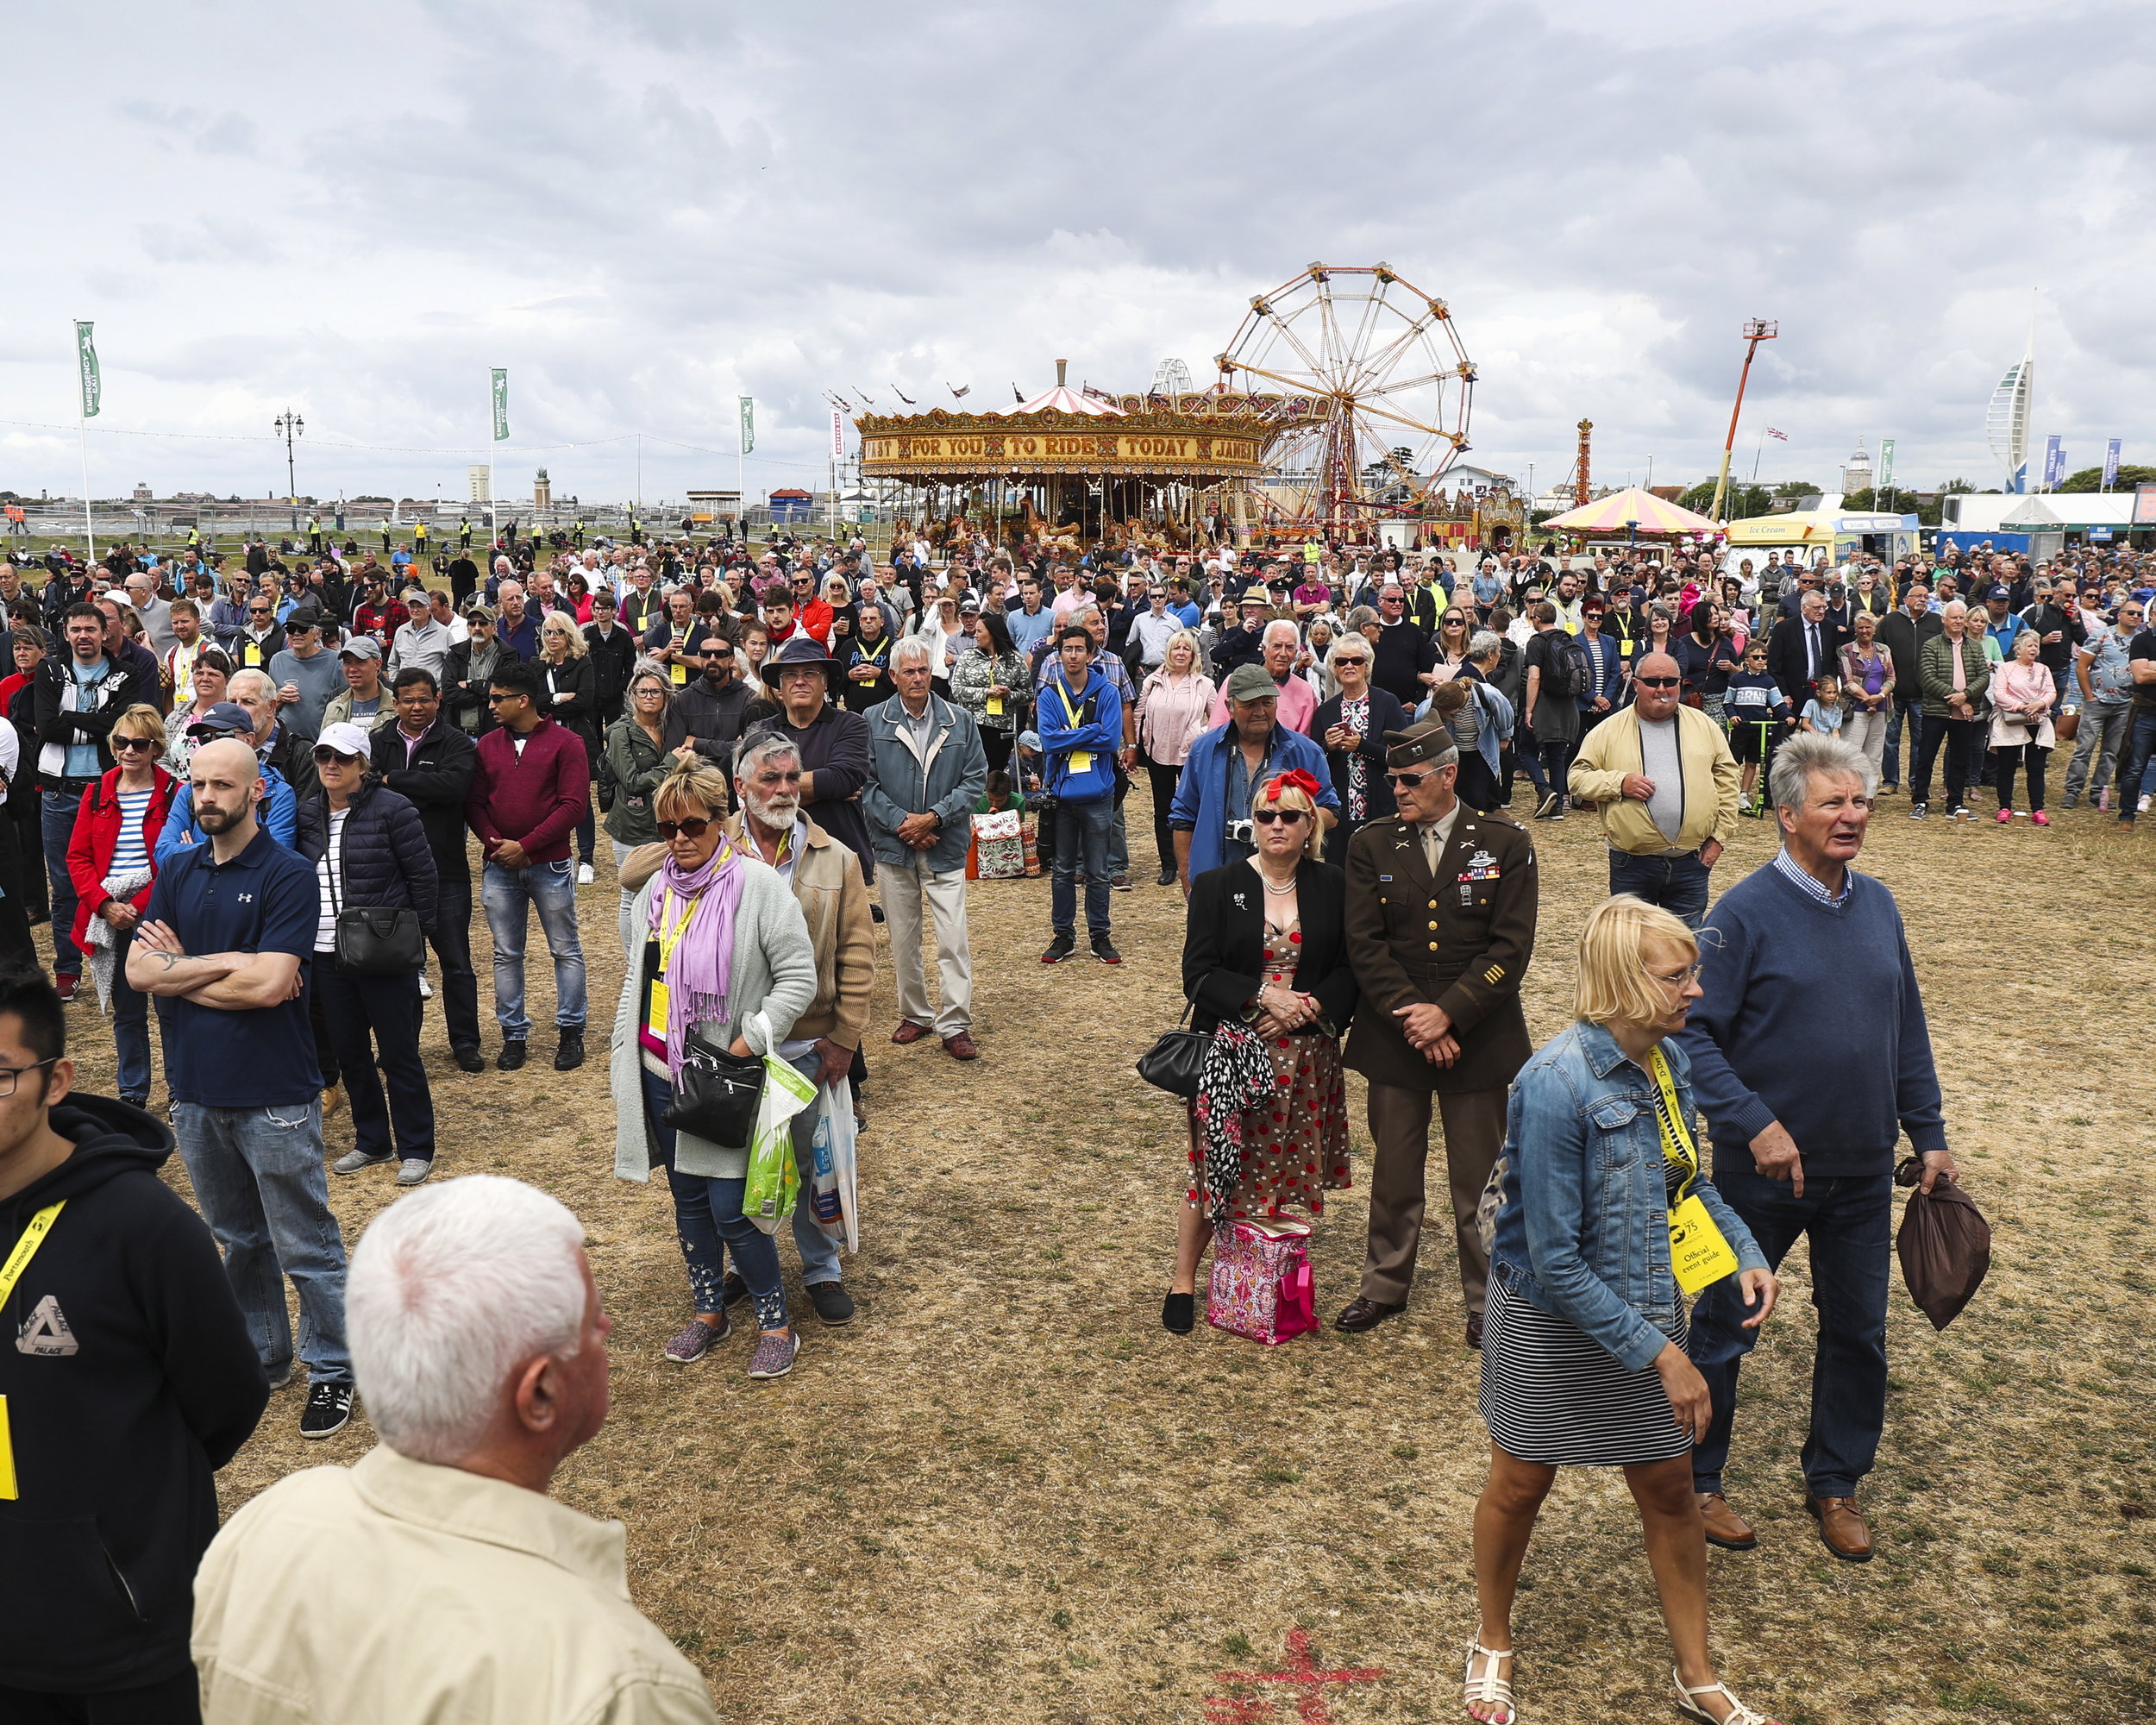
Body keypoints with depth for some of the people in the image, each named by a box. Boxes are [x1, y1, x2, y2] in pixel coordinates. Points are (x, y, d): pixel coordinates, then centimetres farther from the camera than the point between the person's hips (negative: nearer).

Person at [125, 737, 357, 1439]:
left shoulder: (288, 876, -11)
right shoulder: (178, 872, 7)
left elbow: (270, 985, -21)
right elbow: (139, 969, -2)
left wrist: (179, 969, -10)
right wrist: (227, 964, -14)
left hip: (274, 1096, -6)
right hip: (196, 1091, 6)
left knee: (305, 1246, 4)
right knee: (237, 1239, 19)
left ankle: (332, 1369, 17)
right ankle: (261, 1356, 34)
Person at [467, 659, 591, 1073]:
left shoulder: (565, 743, -4)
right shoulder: (487, 745, 10)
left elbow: (574, 804, -10)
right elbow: (474, 802, 8)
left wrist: (525, 845, -14)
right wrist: (495, 842, -9)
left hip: (549, 865, -4)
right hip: (499, 868, 4)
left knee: (565, 950, 4)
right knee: (506, 954, 8)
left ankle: (571, 1032, 14)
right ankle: (513, 1035, 17)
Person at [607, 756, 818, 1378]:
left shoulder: (759, 885, -12)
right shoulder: (656, 890, 9)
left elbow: (798, 976, -12)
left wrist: (749, 1042, -18)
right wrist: (623, 1048, 16)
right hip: (659, 1071, 6)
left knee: (731, 1209, -5)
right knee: (688, 1198, 15)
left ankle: (775, 1324, 12)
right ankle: (708, 1310, 32)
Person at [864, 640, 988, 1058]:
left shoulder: (959, 721, 3)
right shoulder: (873, 721, 2)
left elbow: (975, 779, 1)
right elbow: (865, 783, -1)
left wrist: (933, 817, -11)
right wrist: (900, 823, -13)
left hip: (945, 848, -1)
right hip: (893, 849, 1)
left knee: (953, 940, -6)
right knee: (902, 940, 10)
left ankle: (955, 1024, 1)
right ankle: (915, 1015, 24)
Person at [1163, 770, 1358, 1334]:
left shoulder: (1333, 887, 5)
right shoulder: (1217, 886, 0)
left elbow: (1350, 969, 5)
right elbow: (1199, 975, -6)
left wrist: (1311, 1006, -13)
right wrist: (1263, 995, -18)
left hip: (1307, 1053, 2)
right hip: (1232, 1052, -2)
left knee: (1295, 1172, 5)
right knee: (1217, 1168, 2)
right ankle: (1184, 1281, 18)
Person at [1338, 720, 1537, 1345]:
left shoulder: (1506, 845, -4)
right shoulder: (1371, 846, 1)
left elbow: (1511, 948, -9)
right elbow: (1365, 946, -4)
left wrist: (1447, 1013, -17)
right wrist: (1412, 1017, -14)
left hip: (1477, 1040, -1)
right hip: (1393, 1037, 2)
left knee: (1479, 1179, 8)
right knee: (1393, 1172, 13)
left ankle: (1487, 1298, 25)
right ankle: (1385, 1286, 30)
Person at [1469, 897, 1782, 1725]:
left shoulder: (1666, 1059, -7)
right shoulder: (1557, 1083, -29)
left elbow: (1689, 1178, 11)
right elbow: (1555, 1260, -27)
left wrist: (1745, 1255, -6)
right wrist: (1660, 1353, -24)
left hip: (1643, 1309, 6)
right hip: (1553, 1324, -6)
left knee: (1670, 1488, 17)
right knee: (1519, 1487, 16)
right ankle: (1493, 1644, 42)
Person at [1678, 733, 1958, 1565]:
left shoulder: (1877, 905, 3)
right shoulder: (1746, 912, -15)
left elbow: (1908, 1030, 11)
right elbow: (1694, 1033, -17)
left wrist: (1929, 1135, 10)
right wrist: (1754, 1123, -24)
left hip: (1863, 1173, 5)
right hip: (1764, 1169, -5)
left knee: (1857, 1332, 16)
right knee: (1722, 1329, 9)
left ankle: (1835, 1481, 36)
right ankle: (1696, 1479, 28)